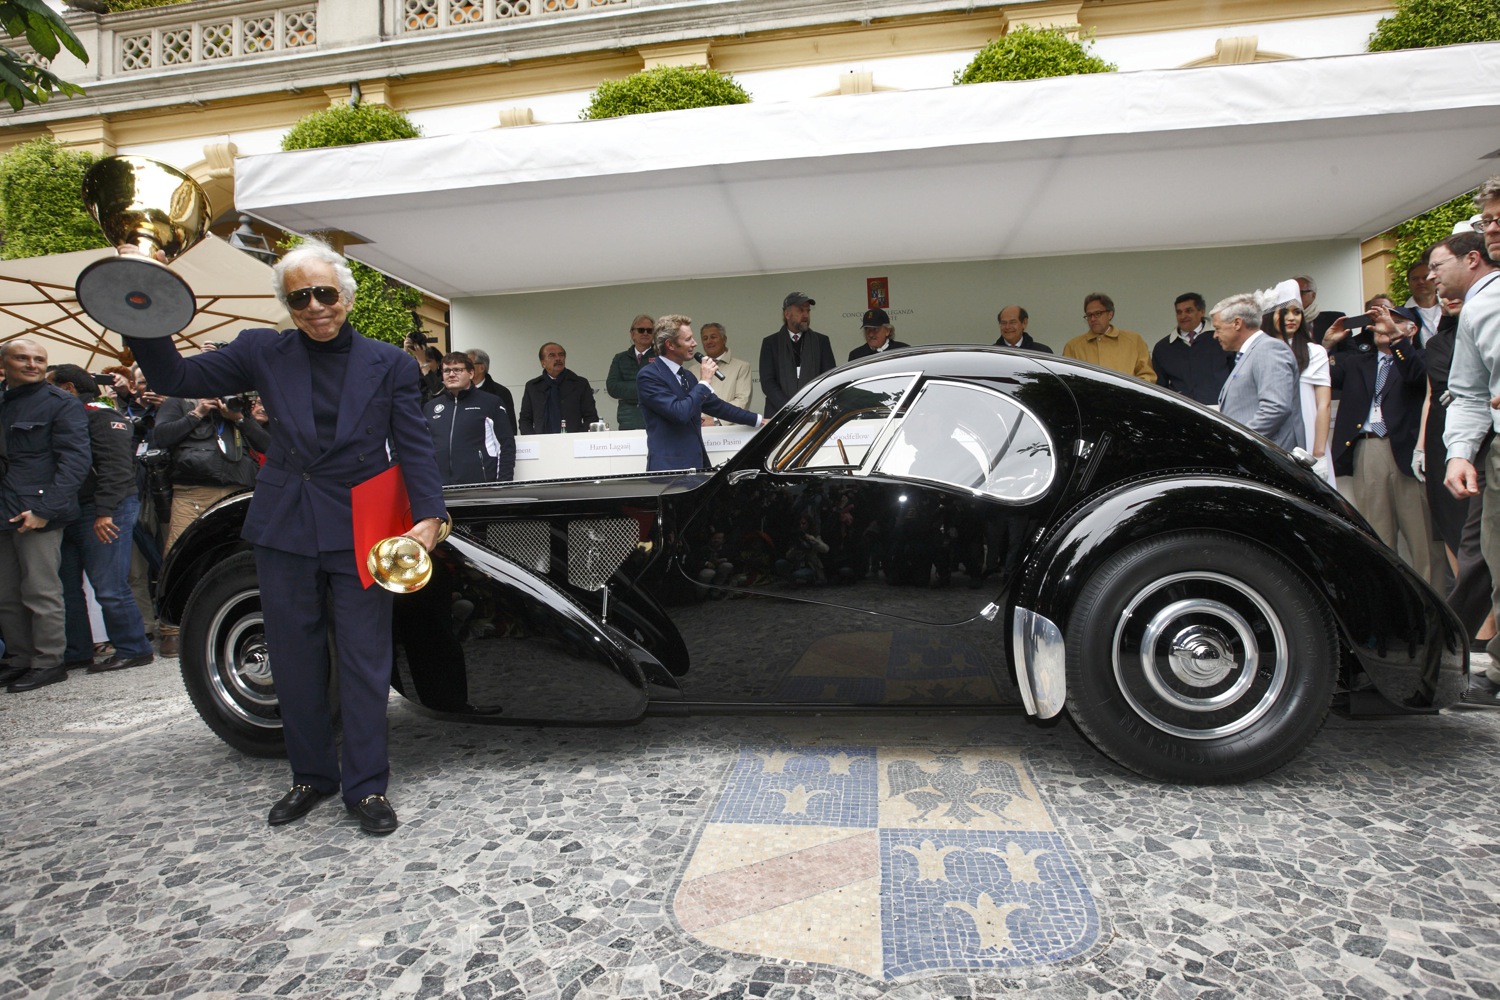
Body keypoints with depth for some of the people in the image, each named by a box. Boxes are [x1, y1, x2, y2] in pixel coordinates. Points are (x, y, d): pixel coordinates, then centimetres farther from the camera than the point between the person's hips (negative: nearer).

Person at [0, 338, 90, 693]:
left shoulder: (61, 404, -2)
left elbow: (75, 460, -11)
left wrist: (45, 508, -18)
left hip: (37, 511, -7)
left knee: (41, 592, -3)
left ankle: (49, 663, 5)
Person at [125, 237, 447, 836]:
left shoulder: (389, 364, 1)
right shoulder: (262, 354, 6)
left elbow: (414, 446, -4)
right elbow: (177, 378, 7)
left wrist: (428, 516, -16)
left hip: (359, 534, -2)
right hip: (284, 533, 3)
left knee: (364, 665, 3)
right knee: (295, 663, 13)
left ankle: (366, 787, 17)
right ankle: (311, 777, 31)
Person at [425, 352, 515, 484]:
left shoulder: (490, 403, 4)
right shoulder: (430, 407, 16)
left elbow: (507, 445, 1)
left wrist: (504, 485, -7)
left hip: (479, 488, -3)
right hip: (438, 487, 3)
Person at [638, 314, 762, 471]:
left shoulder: (687, 376, 16)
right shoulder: (648, 375, -10)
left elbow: (716, 405, 25)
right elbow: (680, 412, -21)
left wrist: (758, 420, 27)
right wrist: (704, 381, -11)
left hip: (696, 464, 8)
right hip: (669, 467, -8)